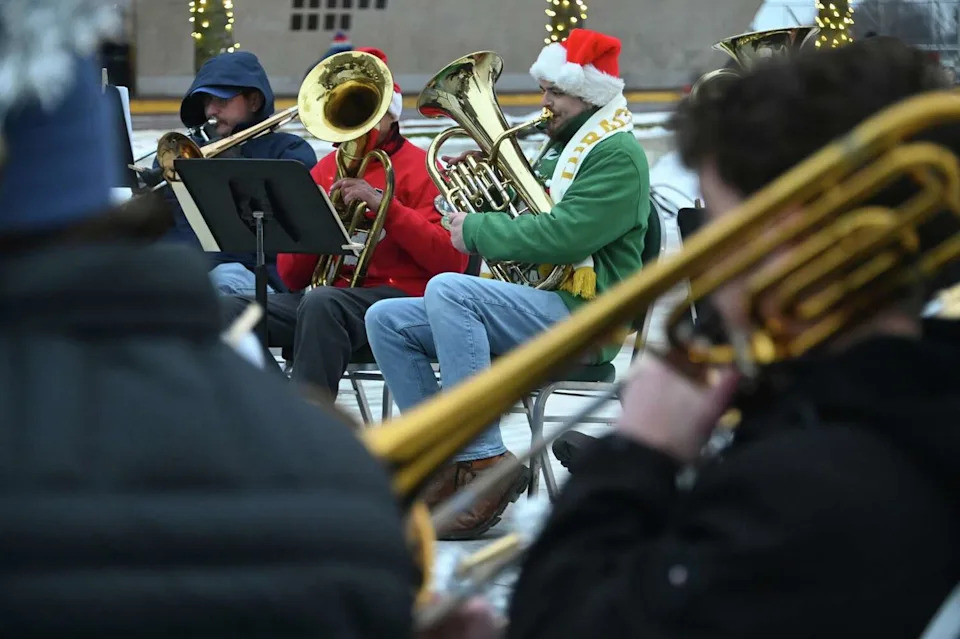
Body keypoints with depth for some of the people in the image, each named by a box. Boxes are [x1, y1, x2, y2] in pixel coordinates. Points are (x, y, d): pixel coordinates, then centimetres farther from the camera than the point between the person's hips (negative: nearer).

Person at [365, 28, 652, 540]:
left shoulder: (618, 155, -7)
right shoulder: (558, 150, 24)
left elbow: (562, 236, -21)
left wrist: (476, 232, -11)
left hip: (582, 317, -10)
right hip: (531, 305, 10)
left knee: (447, 290, -32)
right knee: (386, 320, -2)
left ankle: (485, 467, -33)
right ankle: (445, 464, -8)